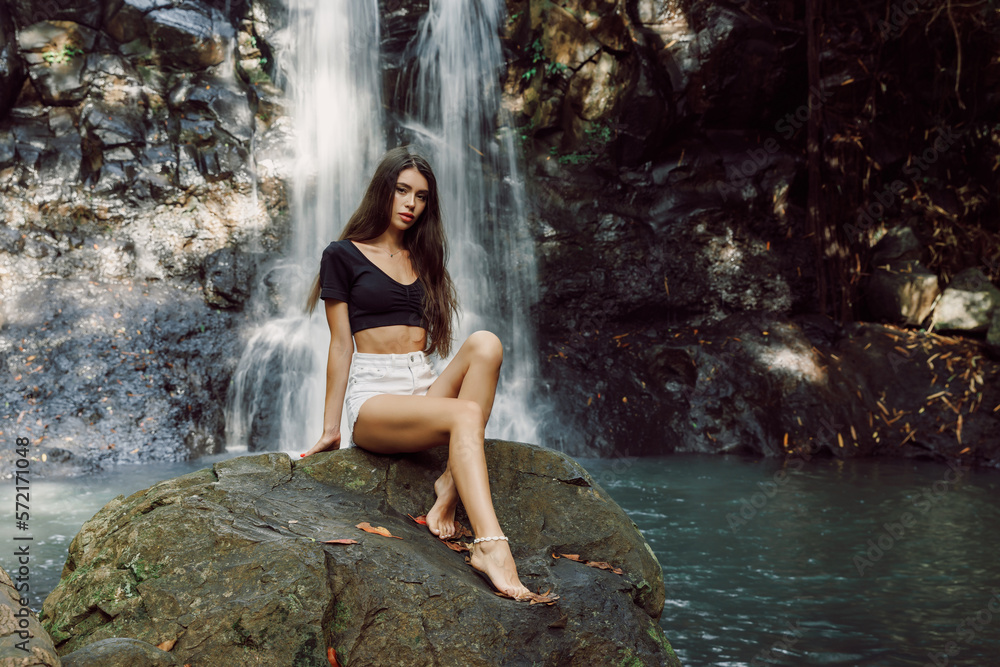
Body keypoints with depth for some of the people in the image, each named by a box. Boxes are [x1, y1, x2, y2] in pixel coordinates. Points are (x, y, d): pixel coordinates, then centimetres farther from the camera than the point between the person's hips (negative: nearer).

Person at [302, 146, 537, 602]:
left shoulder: (421, 259, 22)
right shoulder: (344, 255, 6)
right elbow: (340, 344, 1)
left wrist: (443, 389, 10)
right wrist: (330, 428, -3)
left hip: (426, 388, 5)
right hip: (374, 399, -5)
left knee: (485, 343, -26)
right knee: (465, 413, -33)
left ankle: (452, 484, -31)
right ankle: (489, 545, -47)